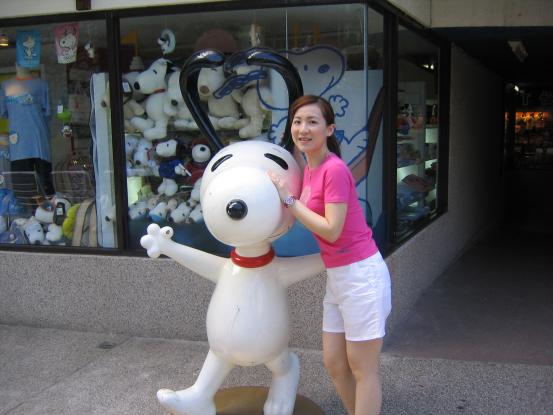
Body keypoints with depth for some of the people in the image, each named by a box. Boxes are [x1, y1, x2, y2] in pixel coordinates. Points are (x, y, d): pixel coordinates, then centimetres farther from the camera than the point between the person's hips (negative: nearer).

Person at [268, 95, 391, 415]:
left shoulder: (334, 169, -17)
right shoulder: (310, 169, 9)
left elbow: (331, 230, -20)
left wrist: (288, 199, -15)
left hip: (361, 274, -9)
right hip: (337, 276, 9)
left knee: (362, 370, 4)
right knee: (334, 364, 16)